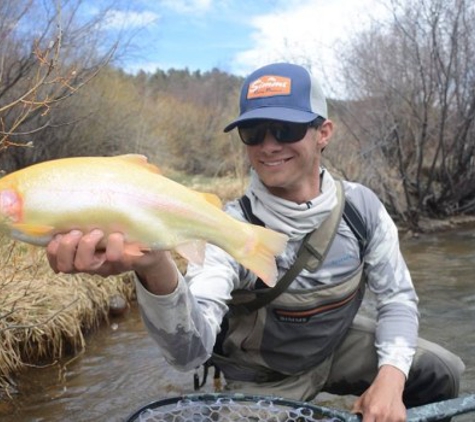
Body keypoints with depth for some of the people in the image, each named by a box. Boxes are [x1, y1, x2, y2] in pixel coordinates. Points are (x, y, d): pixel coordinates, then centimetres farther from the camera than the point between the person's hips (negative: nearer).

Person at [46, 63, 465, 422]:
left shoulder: (360, 205, -17)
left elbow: (397, 296, -6)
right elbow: (192, 349, -44)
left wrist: (390, 376, -23)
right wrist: (157, 270, -65)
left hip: (339, 346, 4)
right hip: (264, 378, -3)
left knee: (440, 371, -7)